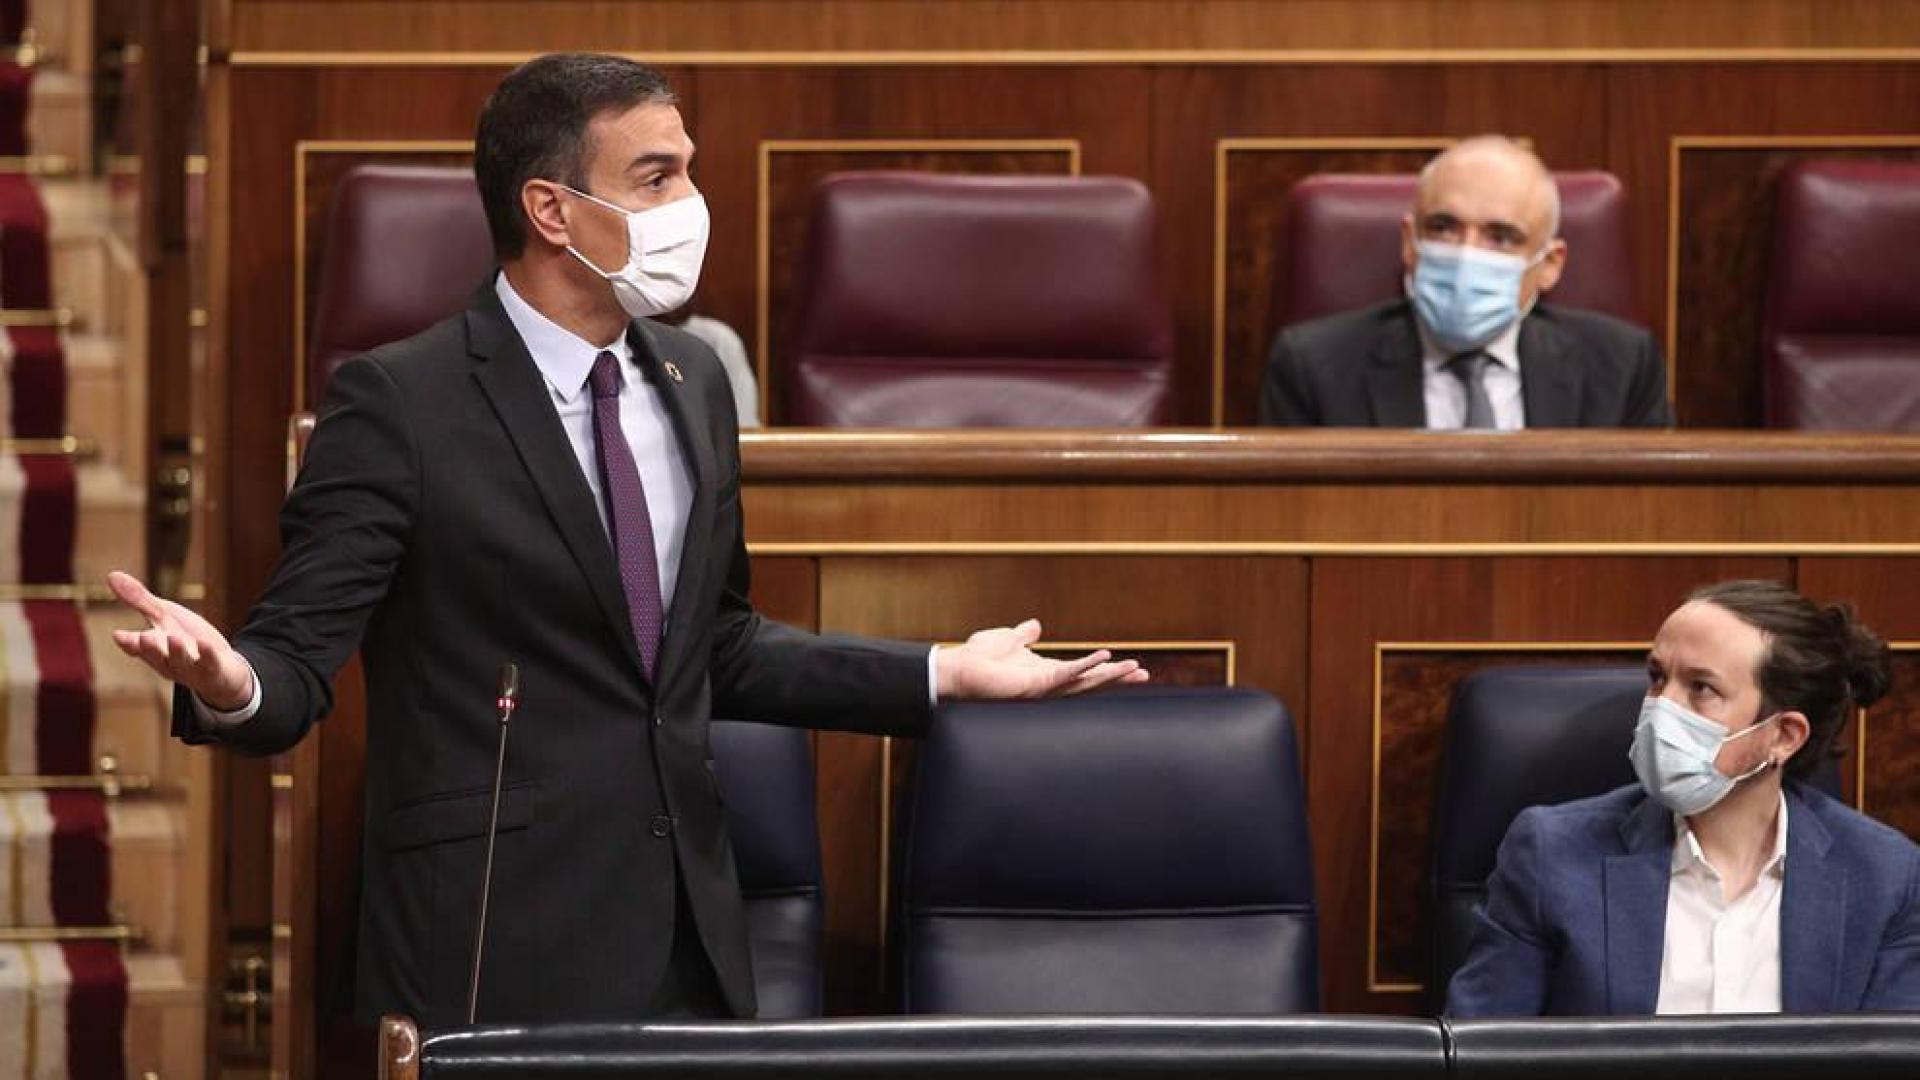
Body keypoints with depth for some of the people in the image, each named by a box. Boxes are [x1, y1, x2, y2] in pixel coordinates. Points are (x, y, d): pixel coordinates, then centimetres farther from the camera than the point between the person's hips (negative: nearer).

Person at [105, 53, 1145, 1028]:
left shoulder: (692, 382, 12)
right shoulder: (399, 403, -10)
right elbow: (296, 658, -13)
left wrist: (943, 674, 19)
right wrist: (230, 684, -35)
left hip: (686, 937, 6)